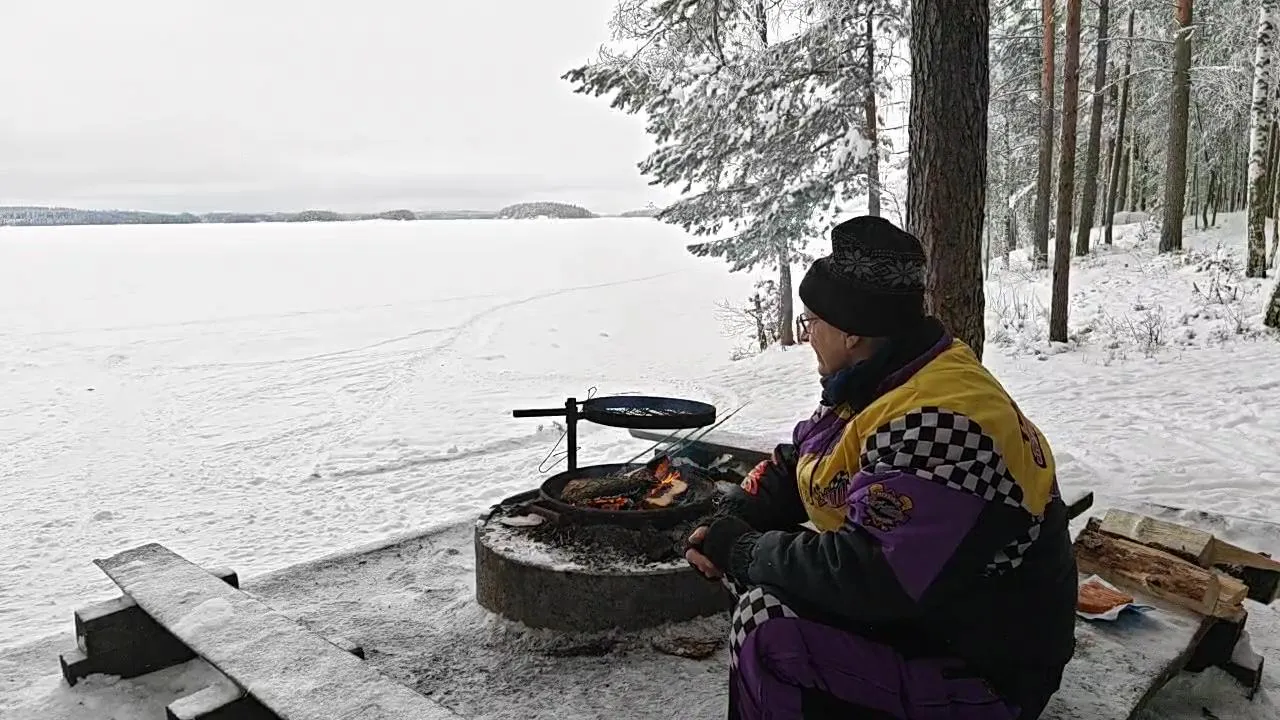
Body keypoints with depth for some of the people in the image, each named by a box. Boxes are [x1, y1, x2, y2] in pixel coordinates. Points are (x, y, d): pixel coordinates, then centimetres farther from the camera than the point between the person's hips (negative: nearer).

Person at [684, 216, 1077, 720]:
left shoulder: (934, 427, -31)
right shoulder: (878, 383, 2)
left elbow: (868, 576, -34)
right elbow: (795, 465, 9)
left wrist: (745, 552, -22)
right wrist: (731, 524, -7)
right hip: (915, 592, 10)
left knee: (769, 624, -23)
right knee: (760, 576, 6)